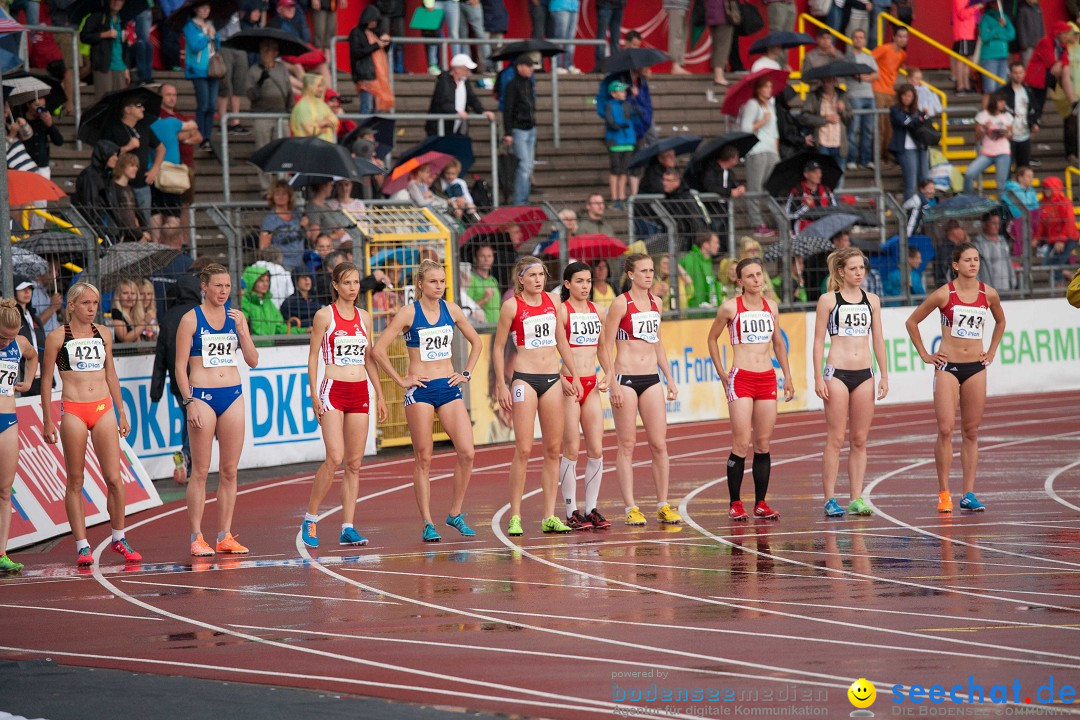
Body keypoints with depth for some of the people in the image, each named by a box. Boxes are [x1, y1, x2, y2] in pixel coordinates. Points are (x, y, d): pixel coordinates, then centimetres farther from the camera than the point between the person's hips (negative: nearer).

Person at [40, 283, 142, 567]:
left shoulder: (103, 334, 10)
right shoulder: (57, 337, -1)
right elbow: (46, 380, 2)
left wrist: (121, 412, 19)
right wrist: (47, 420, -2)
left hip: (103, 409, 3)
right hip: (73, 410, -3)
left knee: (114, 479, -2)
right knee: (75, 481, 0)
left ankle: (119, 539, 12)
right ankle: (82, 546, 4)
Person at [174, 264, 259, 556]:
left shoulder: (237, 317, 9)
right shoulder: (191, 319, -3)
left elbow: (253, 361, 8)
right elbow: (180, 367, -4)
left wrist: (241, 330, -6)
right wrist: (189, 402, -13)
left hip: (233, 396, 4)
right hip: (202, 397, -4)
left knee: (229, 471, 5)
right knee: (200, 471, -4)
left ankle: (225, 537, 11)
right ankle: (196, 538, -2)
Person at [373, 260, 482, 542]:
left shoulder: (451, 310, 7)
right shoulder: (409, 313, -5)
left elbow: (476, 342, 21)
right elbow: (378, 350, -8)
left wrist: (466, 373, 10)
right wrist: (400, 380, -8)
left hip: (449, 388, 4)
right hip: (420, 390, -4)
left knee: (467, 452, -7)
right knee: (423, 458, 0)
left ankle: (455, 513, 8)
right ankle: (428, 524, 4)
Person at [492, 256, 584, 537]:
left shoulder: (551, 301, 10)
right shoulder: (512, 306, -4)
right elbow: (498, 347, -1)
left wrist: (574, 376, 15)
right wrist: (501, 385, -7)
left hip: (552, 379, 5)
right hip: (525, 379, -5)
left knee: (554, 450, 3)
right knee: (523, 450, -10)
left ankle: (550, 517, 6)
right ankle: (515, 516, -6)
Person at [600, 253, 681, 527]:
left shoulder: (656, 303, 11)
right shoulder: (621, 303, -6)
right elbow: (606, 345, -7)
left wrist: (669, 379, 18)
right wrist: (613, 383, -14)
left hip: (651, 378, 5)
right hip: (626, 378, -5)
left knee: (659, 444, 2)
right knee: (627, 445, -2)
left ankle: (663, 505, 8)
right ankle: (631, 507, 1)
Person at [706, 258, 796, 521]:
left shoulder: (770, 308, 10)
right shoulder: (730, 308, -2)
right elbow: (712, 339, 9)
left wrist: (787, 377, 18)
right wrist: (722, 374, 4)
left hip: (767, 379, 4)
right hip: (741, 379, -4)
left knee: (763, 444, 4)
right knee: (741, 444, -10)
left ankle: (761, 503, 9)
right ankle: (735, 504, -3)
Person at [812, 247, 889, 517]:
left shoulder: (872, 300, 11)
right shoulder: (828, 300, -1)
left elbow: (878, 340, 14)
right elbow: (819, 340, -1)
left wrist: (884, 376, 9)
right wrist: (819, 378, -8)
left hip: (864, 374, 4)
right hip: (837, 373, -4)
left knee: (860, 440, 4)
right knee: (836, 439, -5)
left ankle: (857, 499, 6)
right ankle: (830, 500, -3)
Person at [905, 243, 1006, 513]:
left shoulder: (988, 294, 3)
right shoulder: (944, 294, -6)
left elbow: (1000, 321, 24)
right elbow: (912, 322, 4)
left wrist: (991, 352, 15)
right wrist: (924, 354, 1)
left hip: (976, 367, 3)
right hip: (948, 366, -3)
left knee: (971, 432, 4)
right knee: (945, 430, -10)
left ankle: (969, 494, 5)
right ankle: (943, 493, -6)